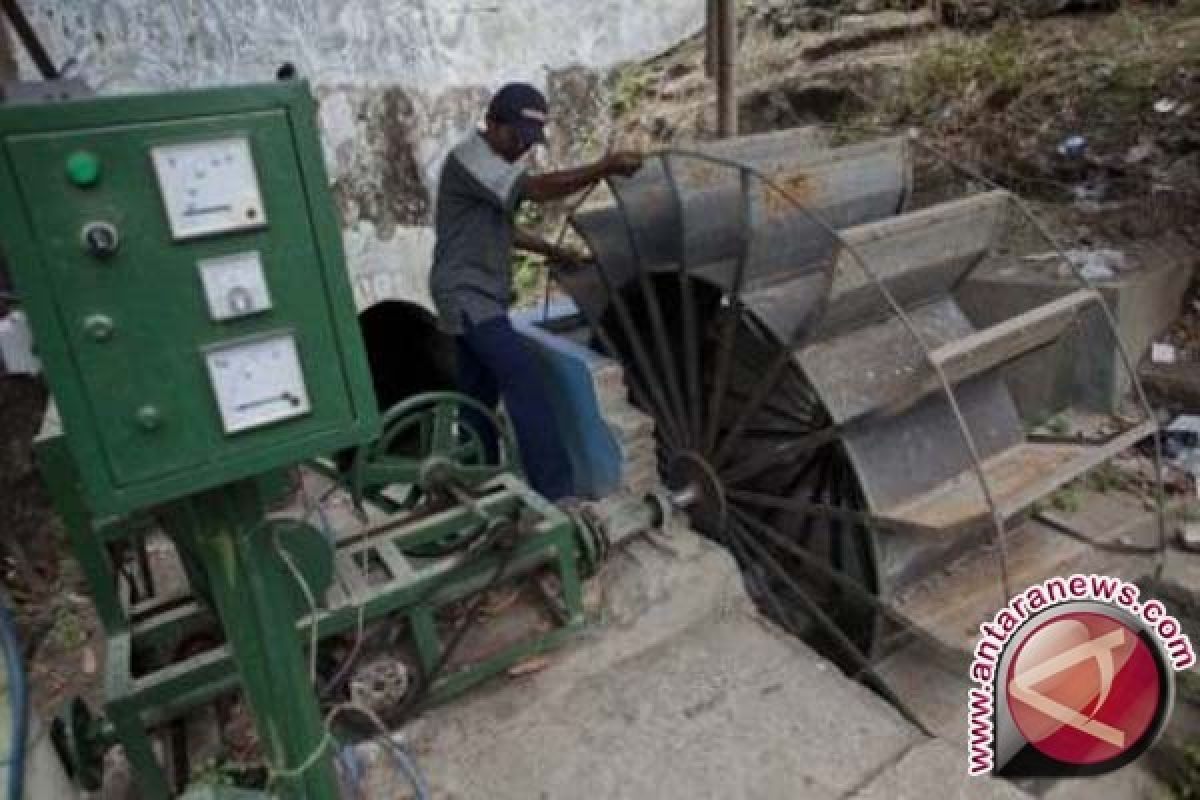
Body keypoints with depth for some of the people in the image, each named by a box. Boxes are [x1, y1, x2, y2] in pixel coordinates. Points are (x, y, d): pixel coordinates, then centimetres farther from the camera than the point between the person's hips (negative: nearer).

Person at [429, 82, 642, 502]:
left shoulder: (495, 163, 16)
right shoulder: (470, 159, -16)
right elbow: (538, 189, -30)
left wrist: (550, 250, 19)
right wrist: (604, 168, -33)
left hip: (481, 295, 10)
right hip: (466, 294, -10)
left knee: (481, 392, 15)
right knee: (522, 375, -21)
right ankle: (555, 490, -23)